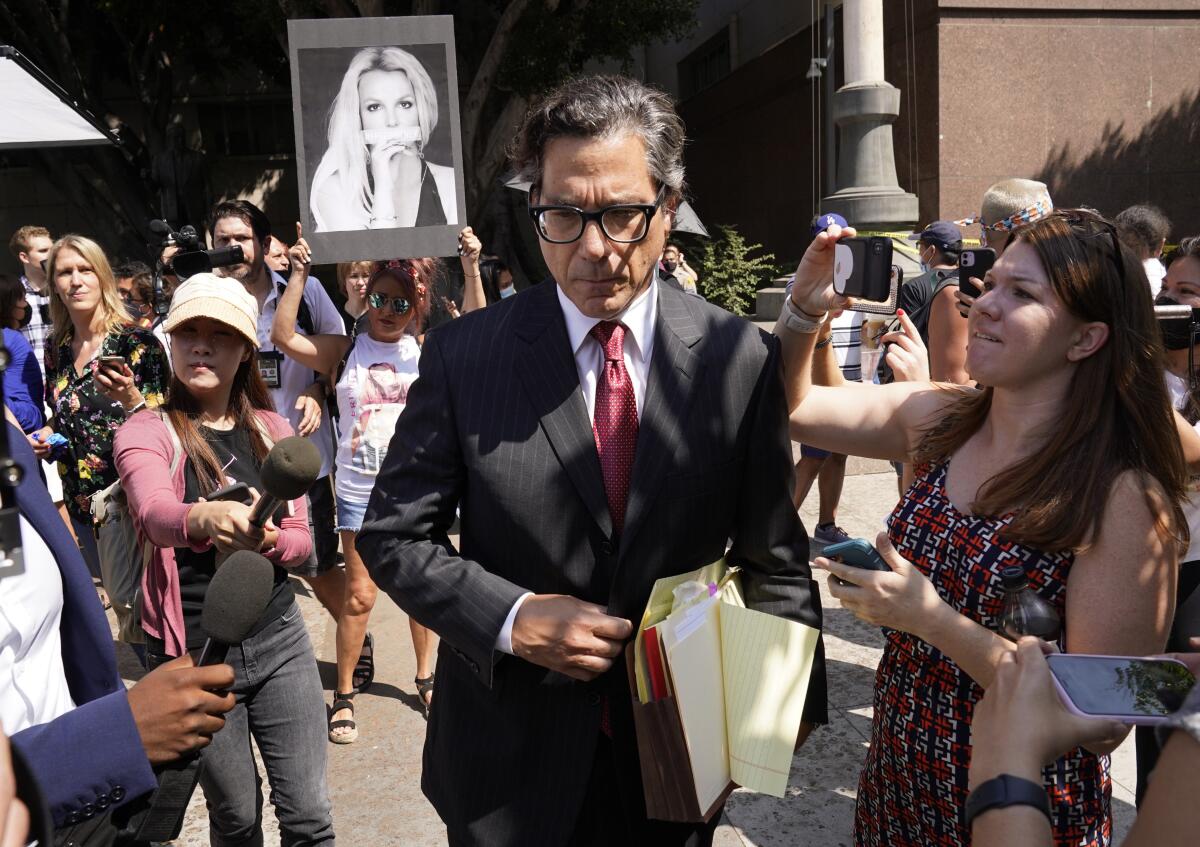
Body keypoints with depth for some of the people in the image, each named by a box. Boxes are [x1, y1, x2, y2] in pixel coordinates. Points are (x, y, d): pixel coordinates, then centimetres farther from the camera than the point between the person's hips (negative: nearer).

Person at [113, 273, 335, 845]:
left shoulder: (273, 430, 3)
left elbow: (302, 541, 3)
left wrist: (271, 541, -20)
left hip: (278, 638, 2)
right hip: (191, 652, -2)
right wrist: (204, 519, -51)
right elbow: (154, 513, -29)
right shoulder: (147, 432, -7)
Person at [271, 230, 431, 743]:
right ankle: (344, 693, 19)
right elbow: (284, 338, -12)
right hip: (359, 490, -1)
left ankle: (425, 677, 30)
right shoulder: (344, 351, 0)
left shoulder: (428, 352, 0)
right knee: (359, 594, 4)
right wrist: (299, 274, -17)